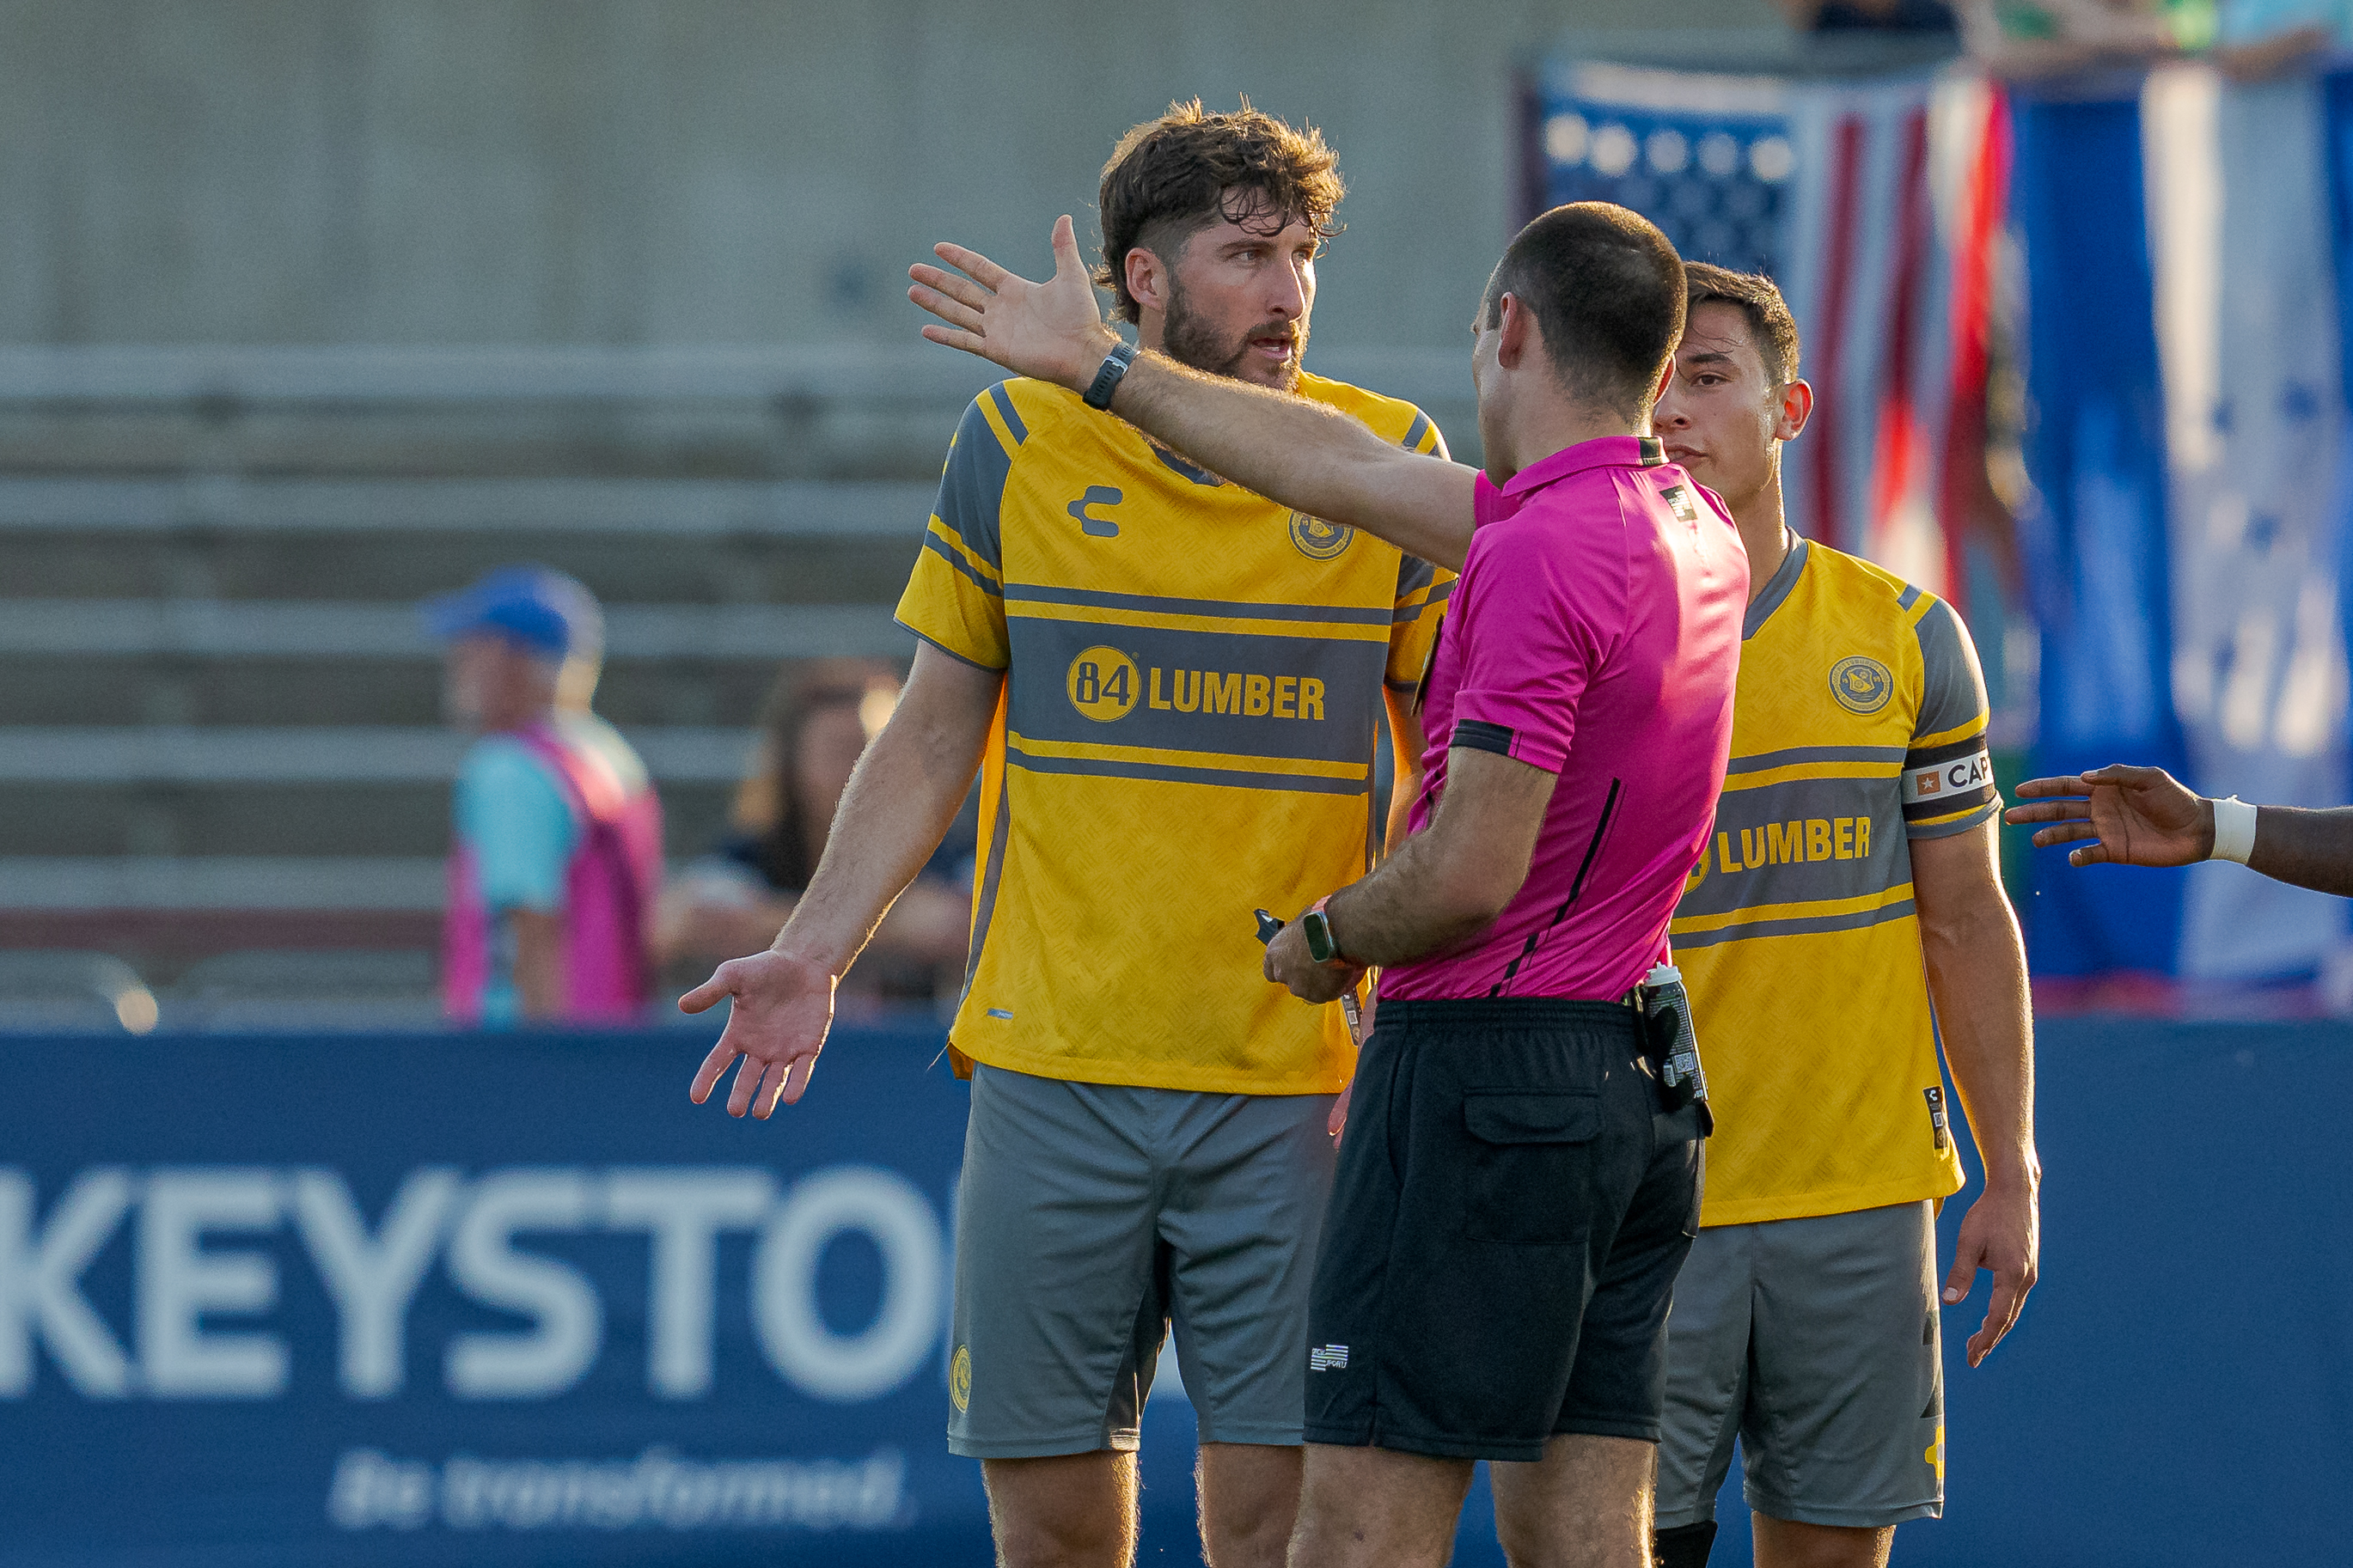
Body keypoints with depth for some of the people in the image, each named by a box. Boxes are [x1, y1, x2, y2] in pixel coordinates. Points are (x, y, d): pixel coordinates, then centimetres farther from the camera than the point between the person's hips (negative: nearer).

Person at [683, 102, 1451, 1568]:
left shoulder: (1388, 465, 1)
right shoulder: (1020, 445, 2)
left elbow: (1454, 767, 7)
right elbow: (935, 733, 10)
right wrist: (815, 950, 1)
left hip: (1292, 1090, -1)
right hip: (1054, 1069, 1)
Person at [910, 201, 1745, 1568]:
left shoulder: (1543, 552, -17)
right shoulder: (1694, 530, 11)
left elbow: (1468, 876, -21)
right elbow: (1349, 474, 21)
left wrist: (1326, 938, 1)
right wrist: (1101, 368, 26)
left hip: (1488, 1057, -9)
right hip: (1639, 1084, 9)